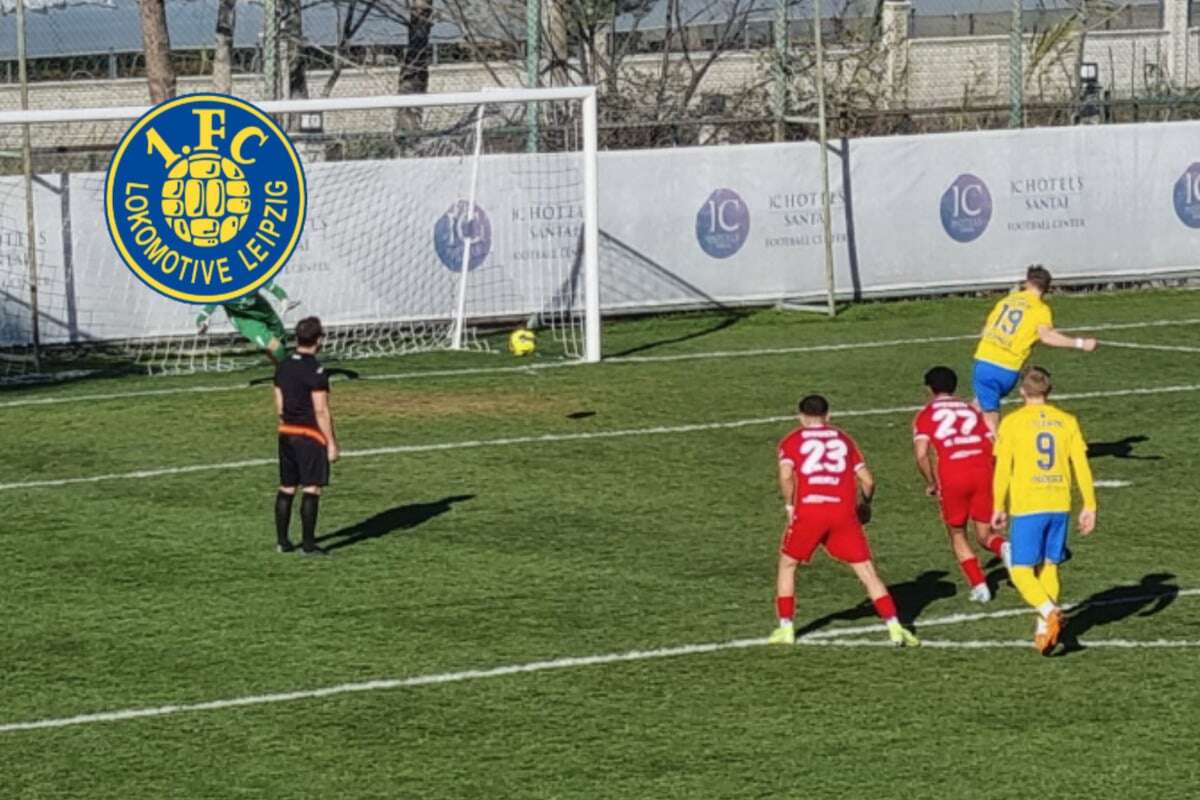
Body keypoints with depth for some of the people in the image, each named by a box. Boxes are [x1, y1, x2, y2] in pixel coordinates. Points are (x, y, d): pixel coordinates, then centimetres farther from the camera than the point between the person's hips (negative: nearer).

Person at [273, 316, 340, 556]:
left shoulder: (283, 367, 7)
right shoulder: (315, 371, -16)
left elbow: (279, 405, 13)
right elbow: (321, 411, -17)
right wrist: (332, 443, -12)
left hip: (286, 434, 7)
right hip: (311, 436, -7)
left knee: (287, 488, 13)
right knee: (312, 489, -3)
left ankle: (282, 541, 17)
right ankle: (308, 543, -4)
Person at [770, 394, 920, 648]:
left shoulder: (791, 441, 13)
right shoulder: (843, 440, 20)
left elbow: (786, 476, -5)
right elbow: (867, 480, 14)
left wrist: (790, 506, 7)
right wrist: (865, 505, 31)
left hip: (808, 511, -1)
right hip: (843, 512, 1)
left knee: (787, 564, 20)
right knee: (867, 571, 4)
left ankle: (785, 628, 17)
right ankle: (894, 627, -7)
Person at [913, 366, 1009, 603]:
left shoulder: (926, 415, 12)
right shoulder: (971, 410, 23)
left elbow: (921, 454, -3)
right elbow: (994, 447, 13)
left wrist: (931, 484, 10)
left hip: (952, 476, -3)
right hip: (982, 470, 3)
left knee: (957, 536, 18)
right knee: (984, 534, 15)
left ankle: (979, 585, 5)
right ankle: (1004, 548, -19)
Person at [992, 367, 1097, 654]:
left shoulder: (1013, 422, -3)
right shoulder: (1067, 421, 6)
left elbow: (1003, 469, -4)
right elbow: (1082, 466, 3)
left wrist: (999, 507, 5)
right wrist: (1089, 506, 7)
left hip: (1027, 507, -4)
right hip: (1060, 505, 4)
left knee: (1021, 571, 0)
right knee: (1049, 567, 15)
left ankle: (1050, 611, -23)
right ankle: (1044, 629, 12)